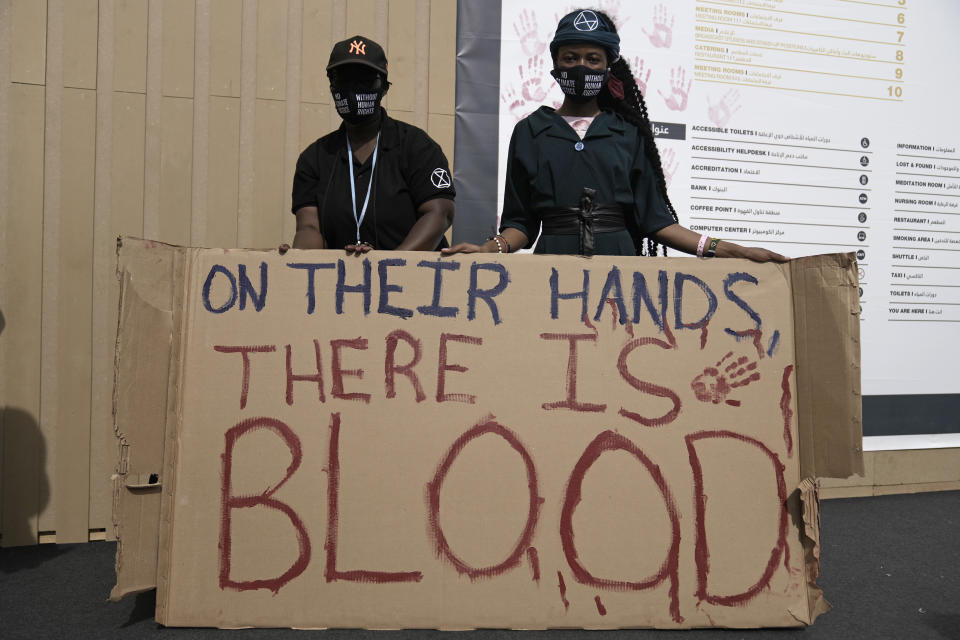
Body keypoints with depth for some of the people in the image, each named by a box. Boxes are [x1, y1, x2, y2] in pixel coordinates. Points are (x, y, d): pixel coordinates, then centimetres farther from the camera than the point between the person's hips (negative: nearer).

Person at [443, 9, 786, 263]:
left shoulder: (629, 132, 13)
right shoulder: (530, 131, 11)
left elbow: (654, 218, 8)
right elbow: (521, 221, 7)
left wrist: (725, 250, -1)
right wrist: (492, 248, -14)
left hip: (618, 260, 1)